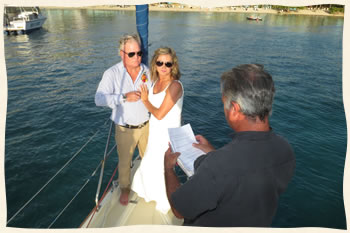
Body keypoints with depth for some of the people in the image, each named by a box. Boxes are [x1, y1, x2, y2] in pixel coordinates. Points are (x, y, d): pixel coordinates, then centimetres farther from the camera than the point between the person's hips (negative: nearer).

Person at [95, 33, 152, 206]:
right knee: (124, 161, 15)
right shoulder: (112, 73, -13)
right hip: (125, 129, -3)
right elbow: (99, 99, -23)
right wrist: (124, 97, -32)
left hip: (146, 125, 3)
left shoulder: (147, 72, -3)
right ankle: (125, 189, 42)